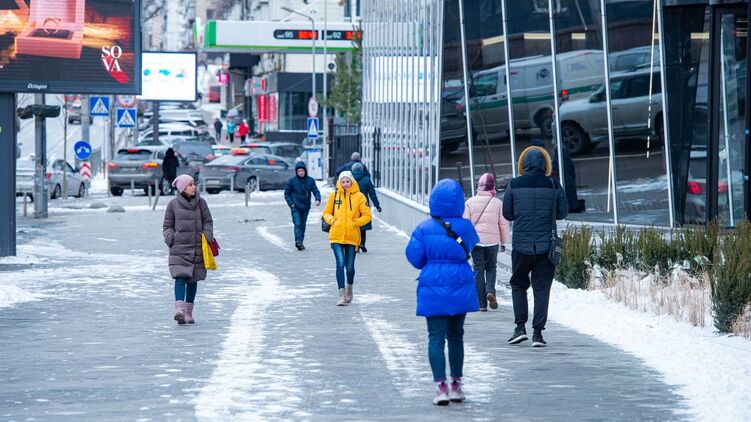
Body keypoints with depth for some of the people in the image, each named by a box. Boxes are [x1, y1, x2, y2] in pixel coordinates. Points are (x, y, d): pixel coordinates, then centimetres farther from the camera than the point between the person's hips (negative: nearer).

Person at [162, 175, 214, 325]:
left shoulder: (201, 202, 5)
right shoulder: (173, 204, 1)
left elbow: (208, 222, 9)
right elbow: (167, 226, 8)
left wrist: (207, 237, -5)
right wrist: (170, 239, -8)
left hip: (197, 248, 2)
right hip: (179, 247, -2)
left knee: (193, 279, 7)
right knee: (180, 277, -15)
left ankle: (188, 312, 16)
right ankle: (179, 309, -25)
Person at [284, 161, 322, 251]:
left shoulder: (310, 180, 3)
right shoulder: (291, 181, -4)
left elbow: (315, 191, 1)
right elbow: (287, 193, 2)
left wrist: (318, 199, -19)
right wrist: (291, 204, -9)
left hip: (306, 207, 3)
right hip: (295, 207, -3)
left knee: (303, 224, 11)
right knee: (297, 223, -15)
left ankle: (301, 242, 20)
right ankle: (298, 241, -25)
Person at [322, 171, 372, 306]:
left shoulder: (359, 196, 0)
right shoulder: (334, 196, 5)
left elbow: (367, 215, 2)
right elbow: (326, 213, 15)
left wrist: (355, 223, -9)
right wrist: (332, 220, -4)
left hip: (352, 237, 0)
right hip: (336, 236, 0)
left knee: (349, 266, 8)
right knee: (340, 264, -12)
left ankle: (350, 287, 36)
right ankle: (342, 295, -12)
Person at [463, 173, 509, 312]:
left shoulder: (470, 202, -2)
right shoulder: (497, 203, -1)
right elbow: (503, 224, 3)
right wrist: (503, 242, 13)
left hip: (476, 241, 0)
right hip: (492, 241, 0)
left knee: (478, 270, 4)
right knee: (491, 267, 16)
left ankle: (482, 304, 1)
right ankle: (490, 291, -11)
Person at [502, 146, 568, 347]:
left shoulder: (514, 185, -4)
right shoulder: (554, 186, -4)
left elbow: (507, 214, 3)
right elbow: (562, 213, 4)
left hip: (521, 245, 0)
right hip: (546, 246, 0)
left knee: (518, 285, 16)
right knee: (542, 289, 5)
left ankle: (520, 327, 5)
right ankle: (538, 332, 1)